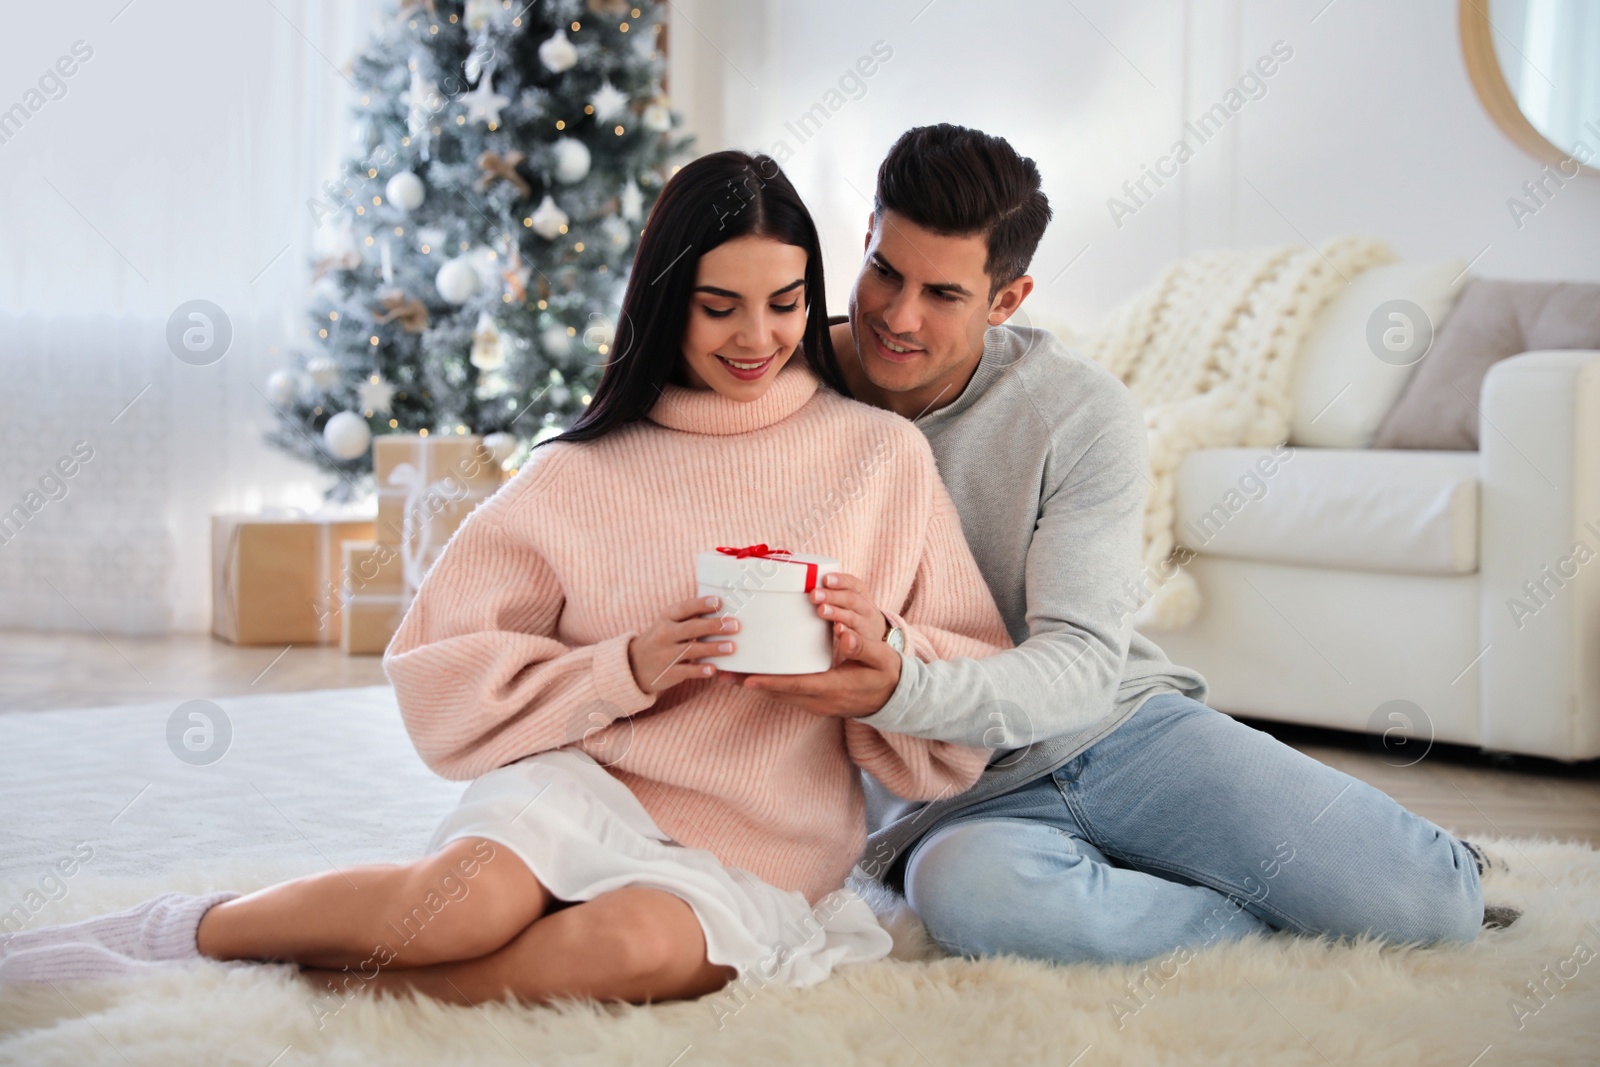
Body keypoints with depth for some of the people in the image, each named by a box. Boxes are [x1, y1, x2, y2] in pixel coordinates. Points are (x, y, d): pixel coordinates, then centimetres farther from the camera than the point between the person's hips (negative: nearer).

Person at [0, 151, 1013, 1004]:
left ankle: (338, 988, -19)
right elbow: (447, 677, 2)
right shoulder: (584, 476, 4)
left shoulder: (886, 456, 4)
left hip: (757, 852, 0)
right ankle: (185, 930, -9)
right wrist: (624, 671, -13)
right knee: (463, 902, -33)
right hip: (585, 780, 0)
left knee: (637, 946, -35)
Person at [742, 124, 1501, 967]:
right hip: (951, 801, 1)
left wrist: (898, 691, -37)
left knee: (1431, 898, -19)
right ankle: (1285, 907, -11)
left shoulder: (1084, 414, -11)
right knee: (972, 890, -39)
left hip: (1121, 729, 0)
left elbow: (1082, 665, -18)